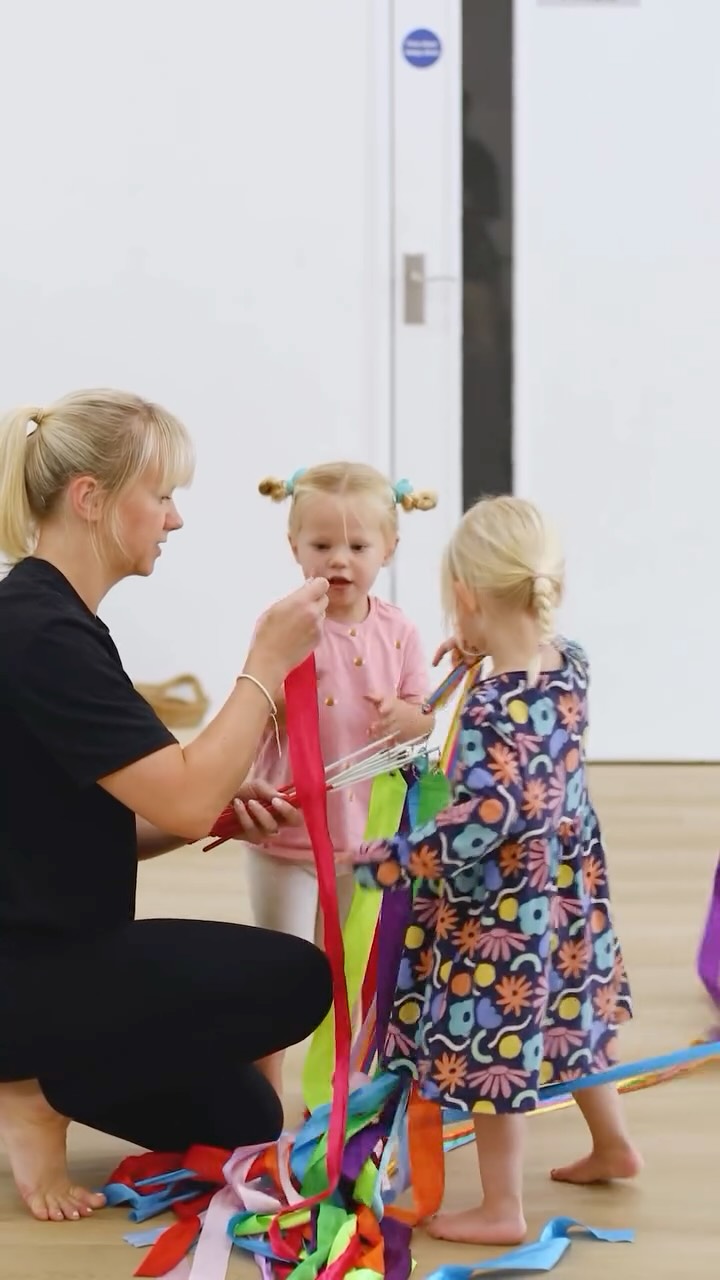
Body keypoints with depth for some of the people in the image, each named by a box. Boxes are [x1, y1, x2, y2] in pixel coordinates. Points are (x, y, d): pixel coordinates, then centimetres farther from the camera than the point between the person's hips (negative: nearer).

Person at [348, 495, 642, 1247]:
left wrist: (385, 861, -28)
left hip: (501, 911, -9)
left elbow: (485, 819, -33)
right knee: (565, 1011, 26)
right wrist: (490, 654, 14)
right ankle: (613, 1145, 44)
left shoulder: (490, 708, -28)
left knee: (490, 1042, 4)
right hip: (569, 892, 9)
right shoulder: (571, 665, -3)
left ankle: (501, 1210, 16)